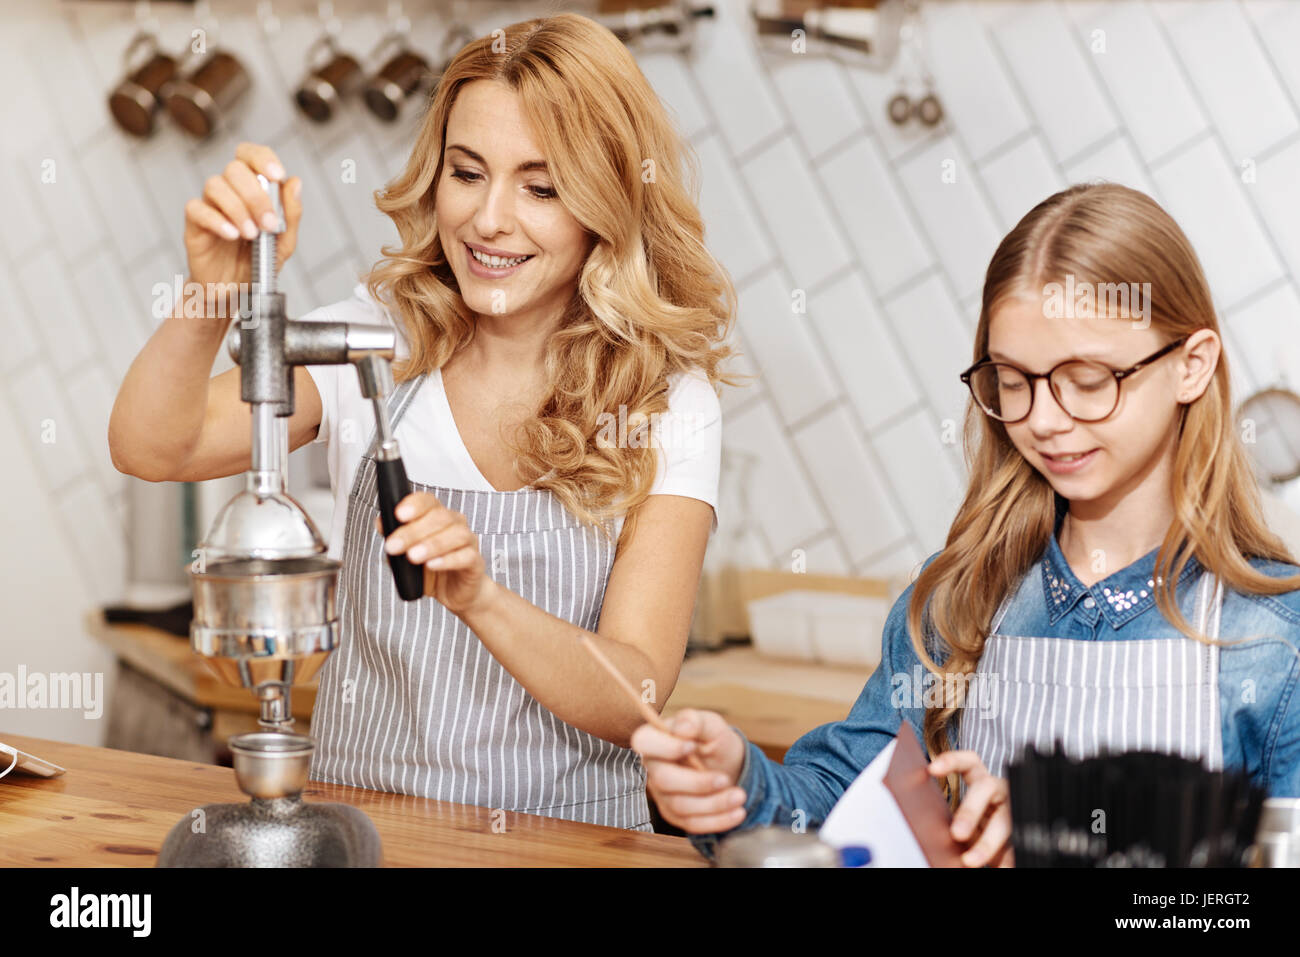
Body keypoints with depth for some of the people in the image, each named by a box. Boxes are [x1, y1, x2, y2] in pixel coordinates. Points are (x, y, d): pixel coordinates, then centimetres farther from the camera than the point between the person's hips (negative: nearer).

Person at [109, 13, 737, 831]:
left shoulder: (665, 404, -2)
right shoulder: (378, 341, 3)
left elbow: (633, 702, -10)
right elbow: (153, 449, -10)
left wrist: (479, 597, -29)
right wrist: (214, 300, -29)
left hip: (565, 835, -1)